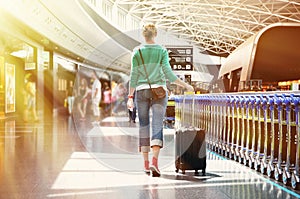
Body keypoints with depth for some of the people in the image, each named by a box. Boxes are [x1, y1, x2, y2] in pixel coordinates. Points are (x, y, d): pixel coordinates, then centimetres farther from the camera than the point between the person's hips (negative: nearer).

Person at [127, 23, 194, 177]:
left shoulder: (137, 52, 1)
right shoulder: (162, 51, -1)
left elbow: (134, 76, -1)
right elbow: (168, 74, -8)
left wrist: (130, 97, 3)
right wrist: (185, 85, 0)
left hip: (142, 91, 1)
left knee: (143, 126, 10)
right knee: (157, 126, -8)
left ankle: (146, 163, 13)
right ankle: (154, 161, -25)